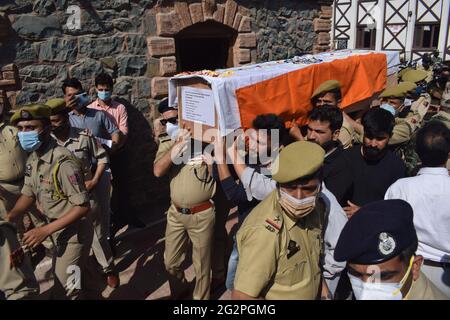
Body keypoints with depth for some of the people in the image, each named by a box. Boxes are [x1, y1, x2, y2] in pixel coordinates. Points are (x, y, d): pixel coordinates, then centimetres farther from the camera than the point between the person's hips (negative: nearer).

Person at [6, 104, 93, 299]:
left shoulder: (63, 163, -29)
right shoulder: (33, 159, -1)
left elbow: (82, 206, -28)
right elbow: (28, 194, 6)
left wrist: (45, 230, -28)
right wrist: (8, 218, -12)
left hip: (73, 232, -8)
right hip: (56, 229, 9)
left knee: (64, 290, 3)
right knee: (59, 279, 27)